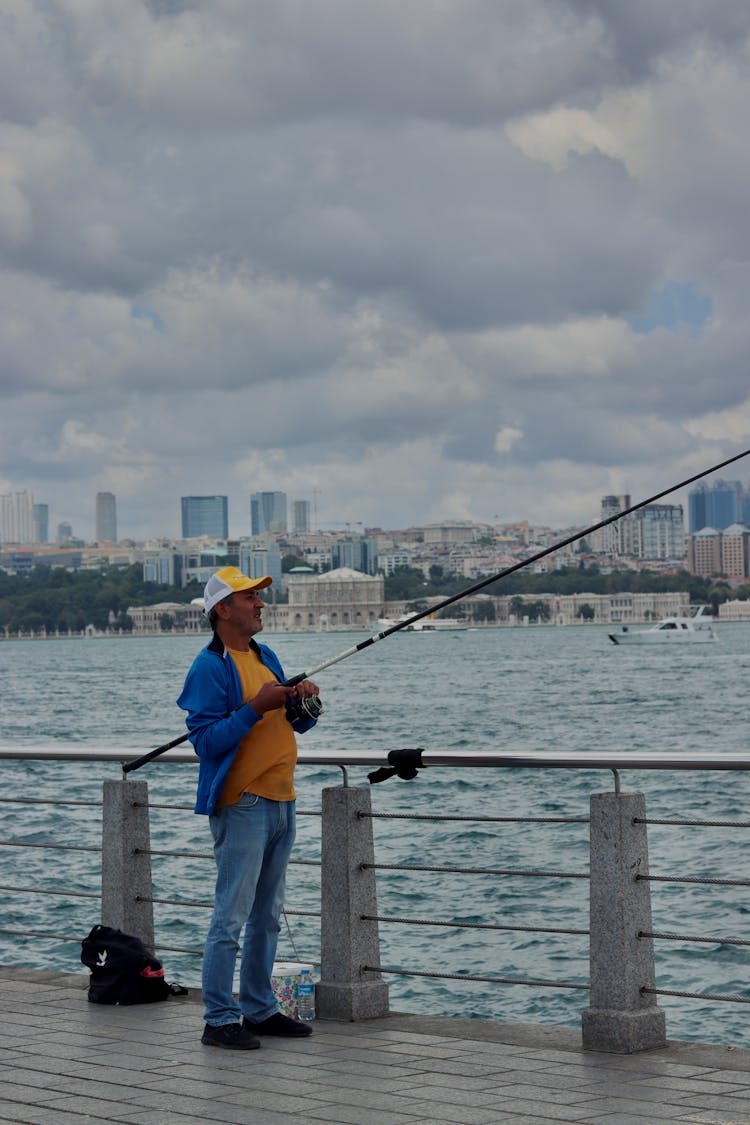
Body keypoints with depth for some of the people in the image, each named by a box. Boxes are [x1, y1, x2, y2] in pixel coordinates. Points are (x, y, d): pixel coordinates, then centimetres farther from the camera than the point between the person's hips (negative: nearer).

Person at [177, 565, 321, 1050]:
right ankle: (220, 1020, -1)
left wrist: (304, 703, -1)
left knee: (268, 916, 14)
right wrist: (256, 708, -23)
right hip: (242, 806, -9)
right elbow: (205, 740, -17)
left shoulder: (267, 657, 15)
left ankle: (260, 1009, 23)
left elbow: (296, 724, 21)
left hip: (281, 801, 9)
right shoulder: (210, 667, -10)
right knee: (232, 918, -7)